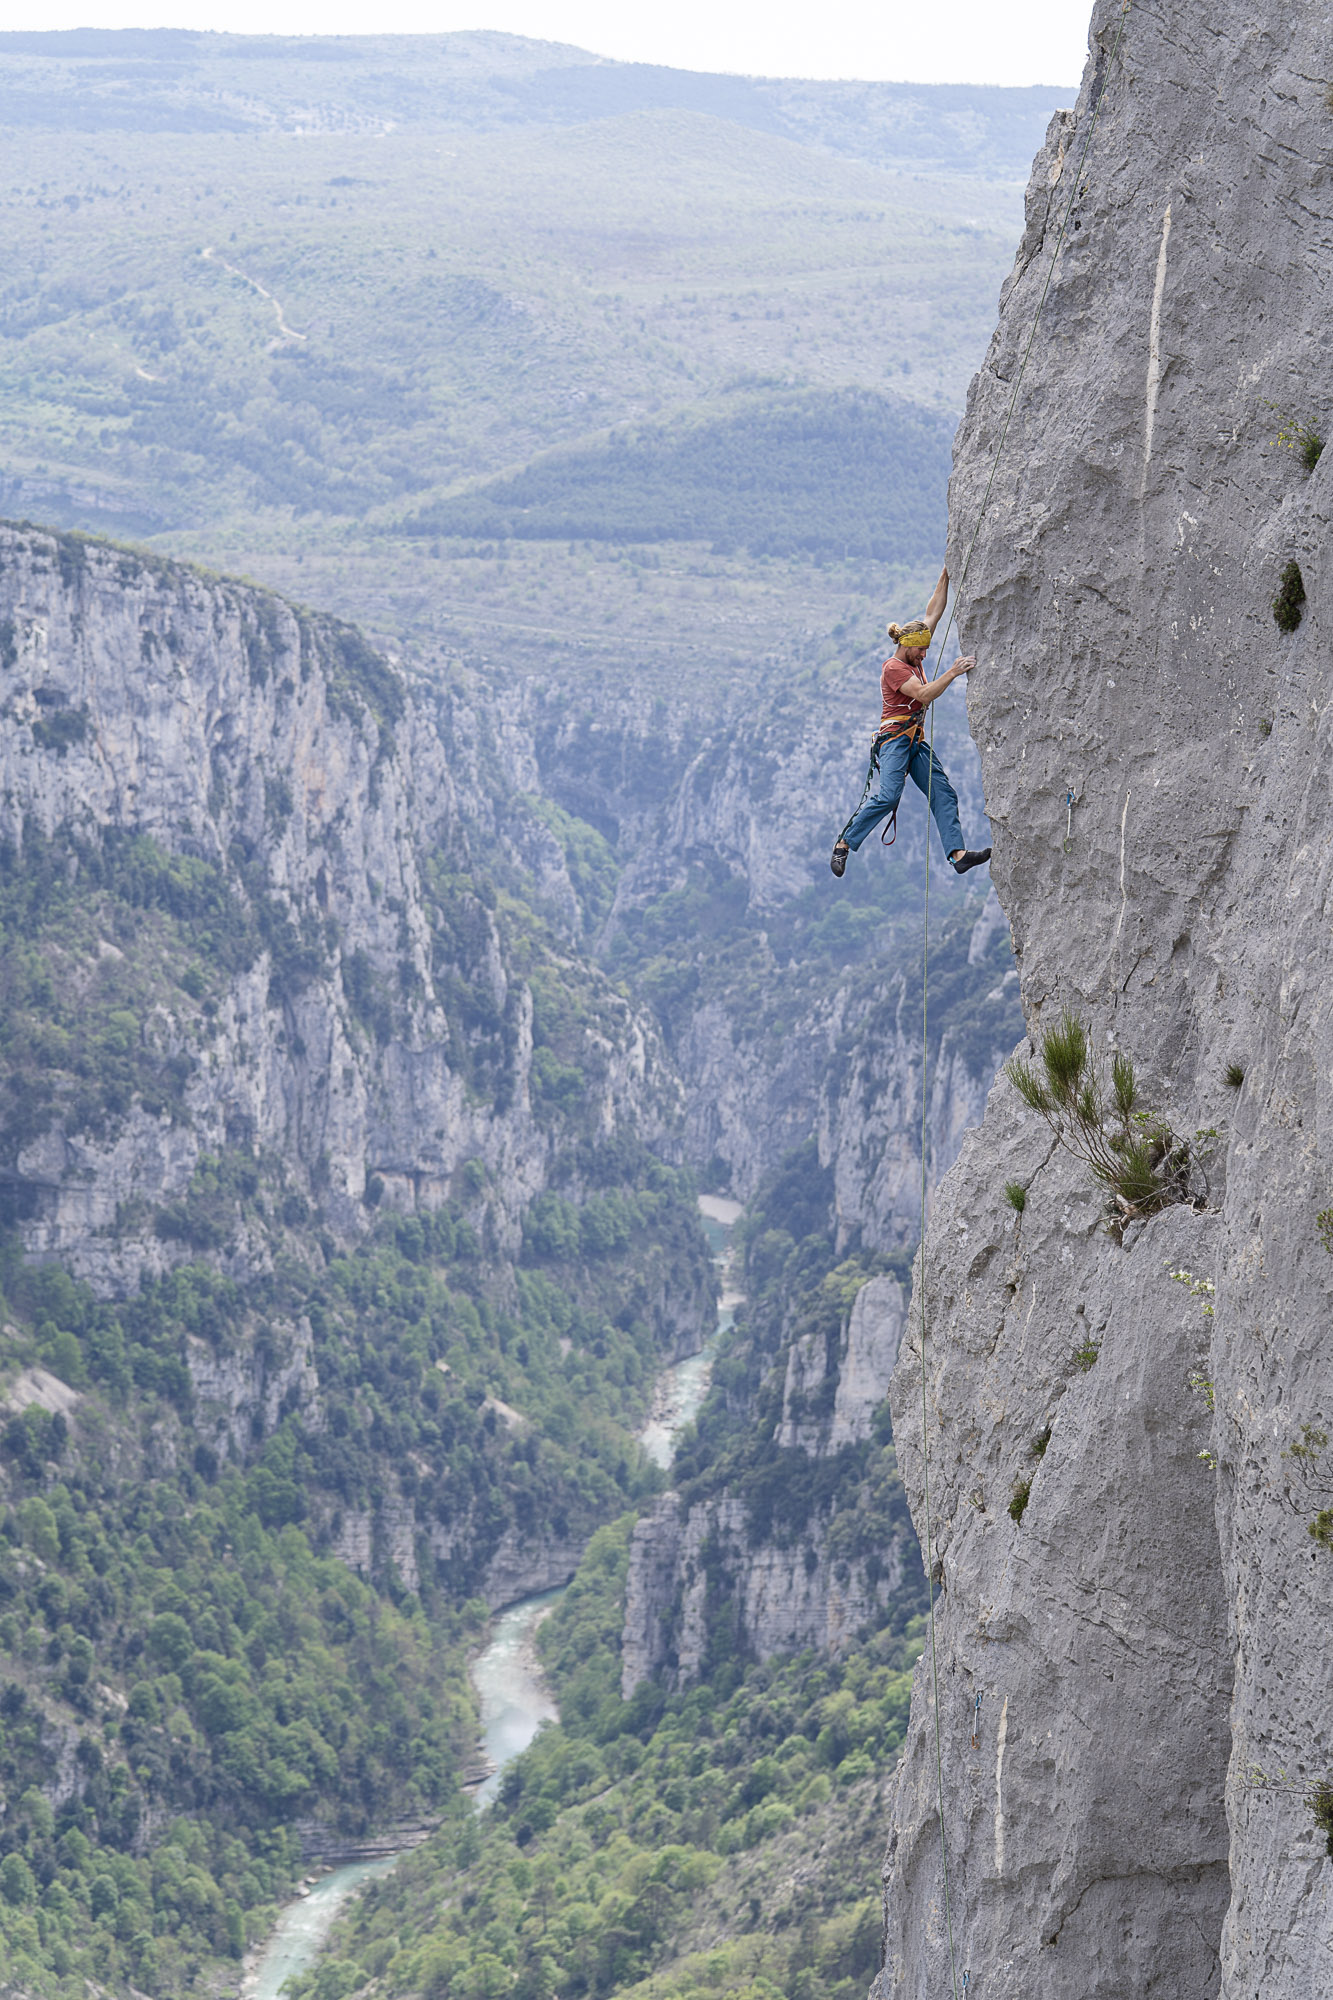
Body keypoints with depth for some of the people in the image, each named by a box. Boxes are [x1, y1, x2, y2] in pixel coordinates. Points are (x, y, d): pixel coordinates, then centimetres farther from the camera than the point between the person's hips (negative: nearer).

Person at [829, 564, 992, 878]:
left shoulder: (913, 659, 15)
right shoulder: (894, 668, -9)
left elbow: (934, 613, 15)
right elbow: (924, 694, -22)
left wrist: (946, 576, 9)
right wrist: (952, 673, -27)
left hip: (917, 741, 9)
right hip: (895, 738, -9)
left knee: (943, 794, -6)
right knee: (887, 796, -22)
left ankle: (958, 854, -15)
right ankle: (844, 844, -8)